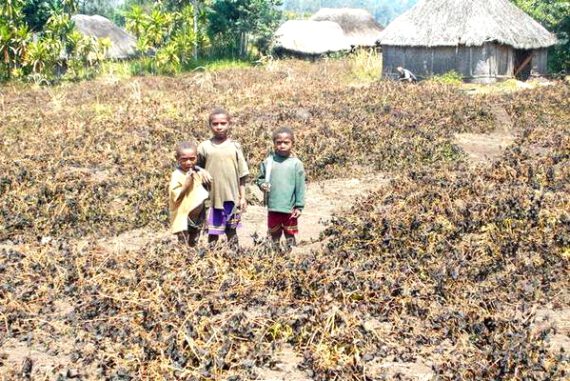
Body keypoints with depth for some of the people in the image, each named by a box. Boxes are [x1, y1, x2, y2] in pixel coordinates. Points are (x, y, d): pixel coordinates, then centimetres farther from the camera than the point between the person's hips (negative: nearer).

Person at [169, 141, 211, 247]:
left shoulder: (197, 172, 3)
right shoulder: (177, 176, -19)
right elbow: (175, 197, -23)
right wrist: (186, 185, -30)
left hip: (197, 217, 7)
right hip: (183, 217, -7)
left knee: (194, 243, 22)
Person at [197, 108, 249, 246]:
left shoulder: (235, 146, 3)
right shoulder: (204, 147, 1)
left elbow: (242, 175, 6)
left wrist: (242, 197, 4)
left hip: (231, 197, 1)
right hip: (212, 197, -1)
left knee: (231, 231, 11)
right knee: (212, 232, 5)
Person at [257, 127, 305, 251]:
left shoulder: (296, 163, -6)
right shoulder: (268, 162, -1)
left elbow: (300, 187, -5)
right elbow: (260, 178, 10)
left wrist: (299, 206, -6)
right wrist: (262, 184, -13)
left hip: (290, 209, -2)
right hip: (273, 208, 2)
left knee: (290, 236, 11)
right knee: (274, 235, 17)